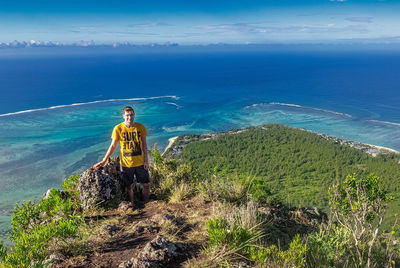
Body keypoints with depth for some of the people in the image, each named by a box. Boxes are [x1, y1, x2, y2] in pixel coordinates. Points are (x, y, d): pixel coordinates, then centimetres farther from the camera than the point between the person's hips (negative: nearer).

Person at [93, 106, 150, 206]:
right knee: (129, 187, 8)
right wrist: (103, 161, -7)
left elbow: (144, 145, 2)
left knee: (146, 184, 6)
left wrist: (146, 161, -3)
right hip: (126, 163, -1)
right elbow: (113, 146, -3)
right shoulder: (118, 128, -8)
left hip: (140, 163, 1)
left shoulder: (141, 127, -4)